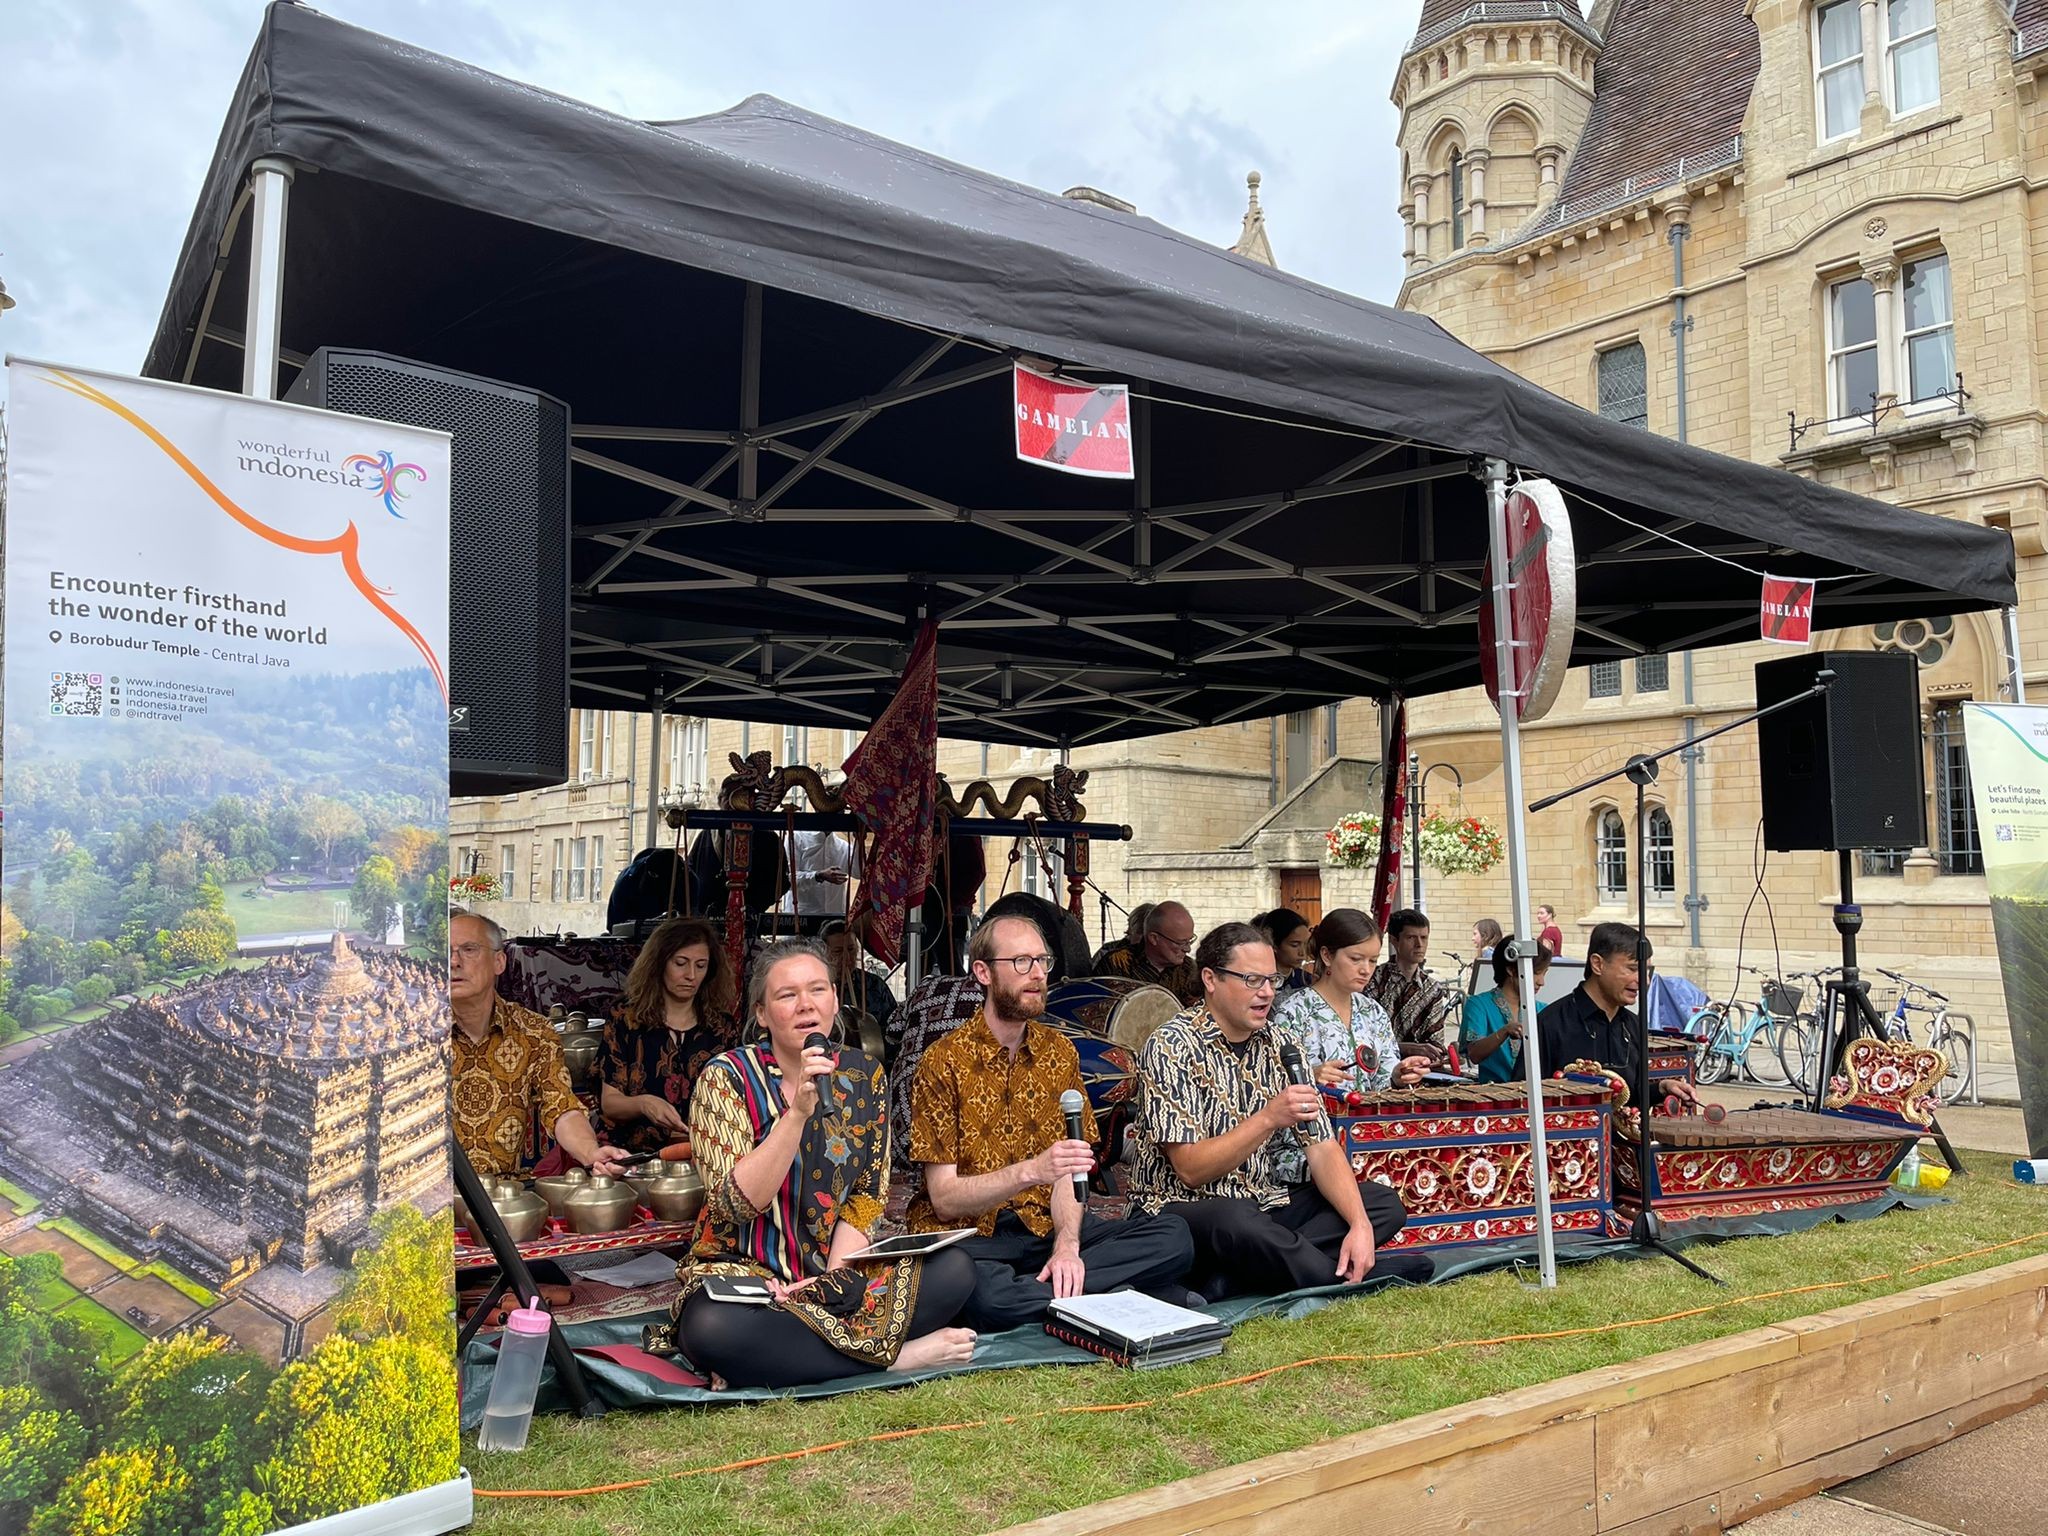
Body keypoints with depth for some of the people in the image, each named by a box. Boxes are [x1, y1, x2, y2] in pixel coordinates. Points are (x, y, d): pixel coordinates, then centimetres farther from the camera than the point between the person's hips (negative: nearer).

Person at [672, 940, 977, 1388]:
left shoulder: (863, 1074, 4)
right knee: (712, 1327, -37)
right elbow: (738, 1204, -18)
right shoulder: (726, 1078, -8)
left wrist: (836, 1275, -12)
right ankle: (896, 1354, -23)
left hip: (840, 1271, 4)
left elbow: (868, 1196, 5)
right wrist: (797, 1112, -28)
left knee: (956, 1268, -18)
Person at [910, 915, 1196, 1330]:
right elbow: (944, 1200, -12)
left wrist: (1067, 1245, -18)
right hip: (968, 1233, -5)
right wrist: (1031, 1171, -27)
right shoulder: (944, 1063, -8)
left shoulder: (1059, 1052, 8)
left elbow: (1067, 1167, 1)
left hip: (1044, 1225, 5)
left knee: (1174, 1236, -16)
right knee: (982, 1291, -39)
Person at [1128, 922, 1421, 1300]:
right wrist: (1269, 1118, -30)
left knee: (1384, 1203, -7)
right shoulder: (1172, 1046, -14)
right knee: (1236, 1221, -40)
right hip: (1183, 1209, -8)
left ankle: (1229, 1276, -22)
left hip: (1261, 1204, 8)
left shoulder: (1278, 1047, 6)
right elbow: (1191, 1170, -20)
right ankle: (1346, 1279, -16)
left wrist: (1360, 1224, -15)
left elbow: (1322, 1148, 2)